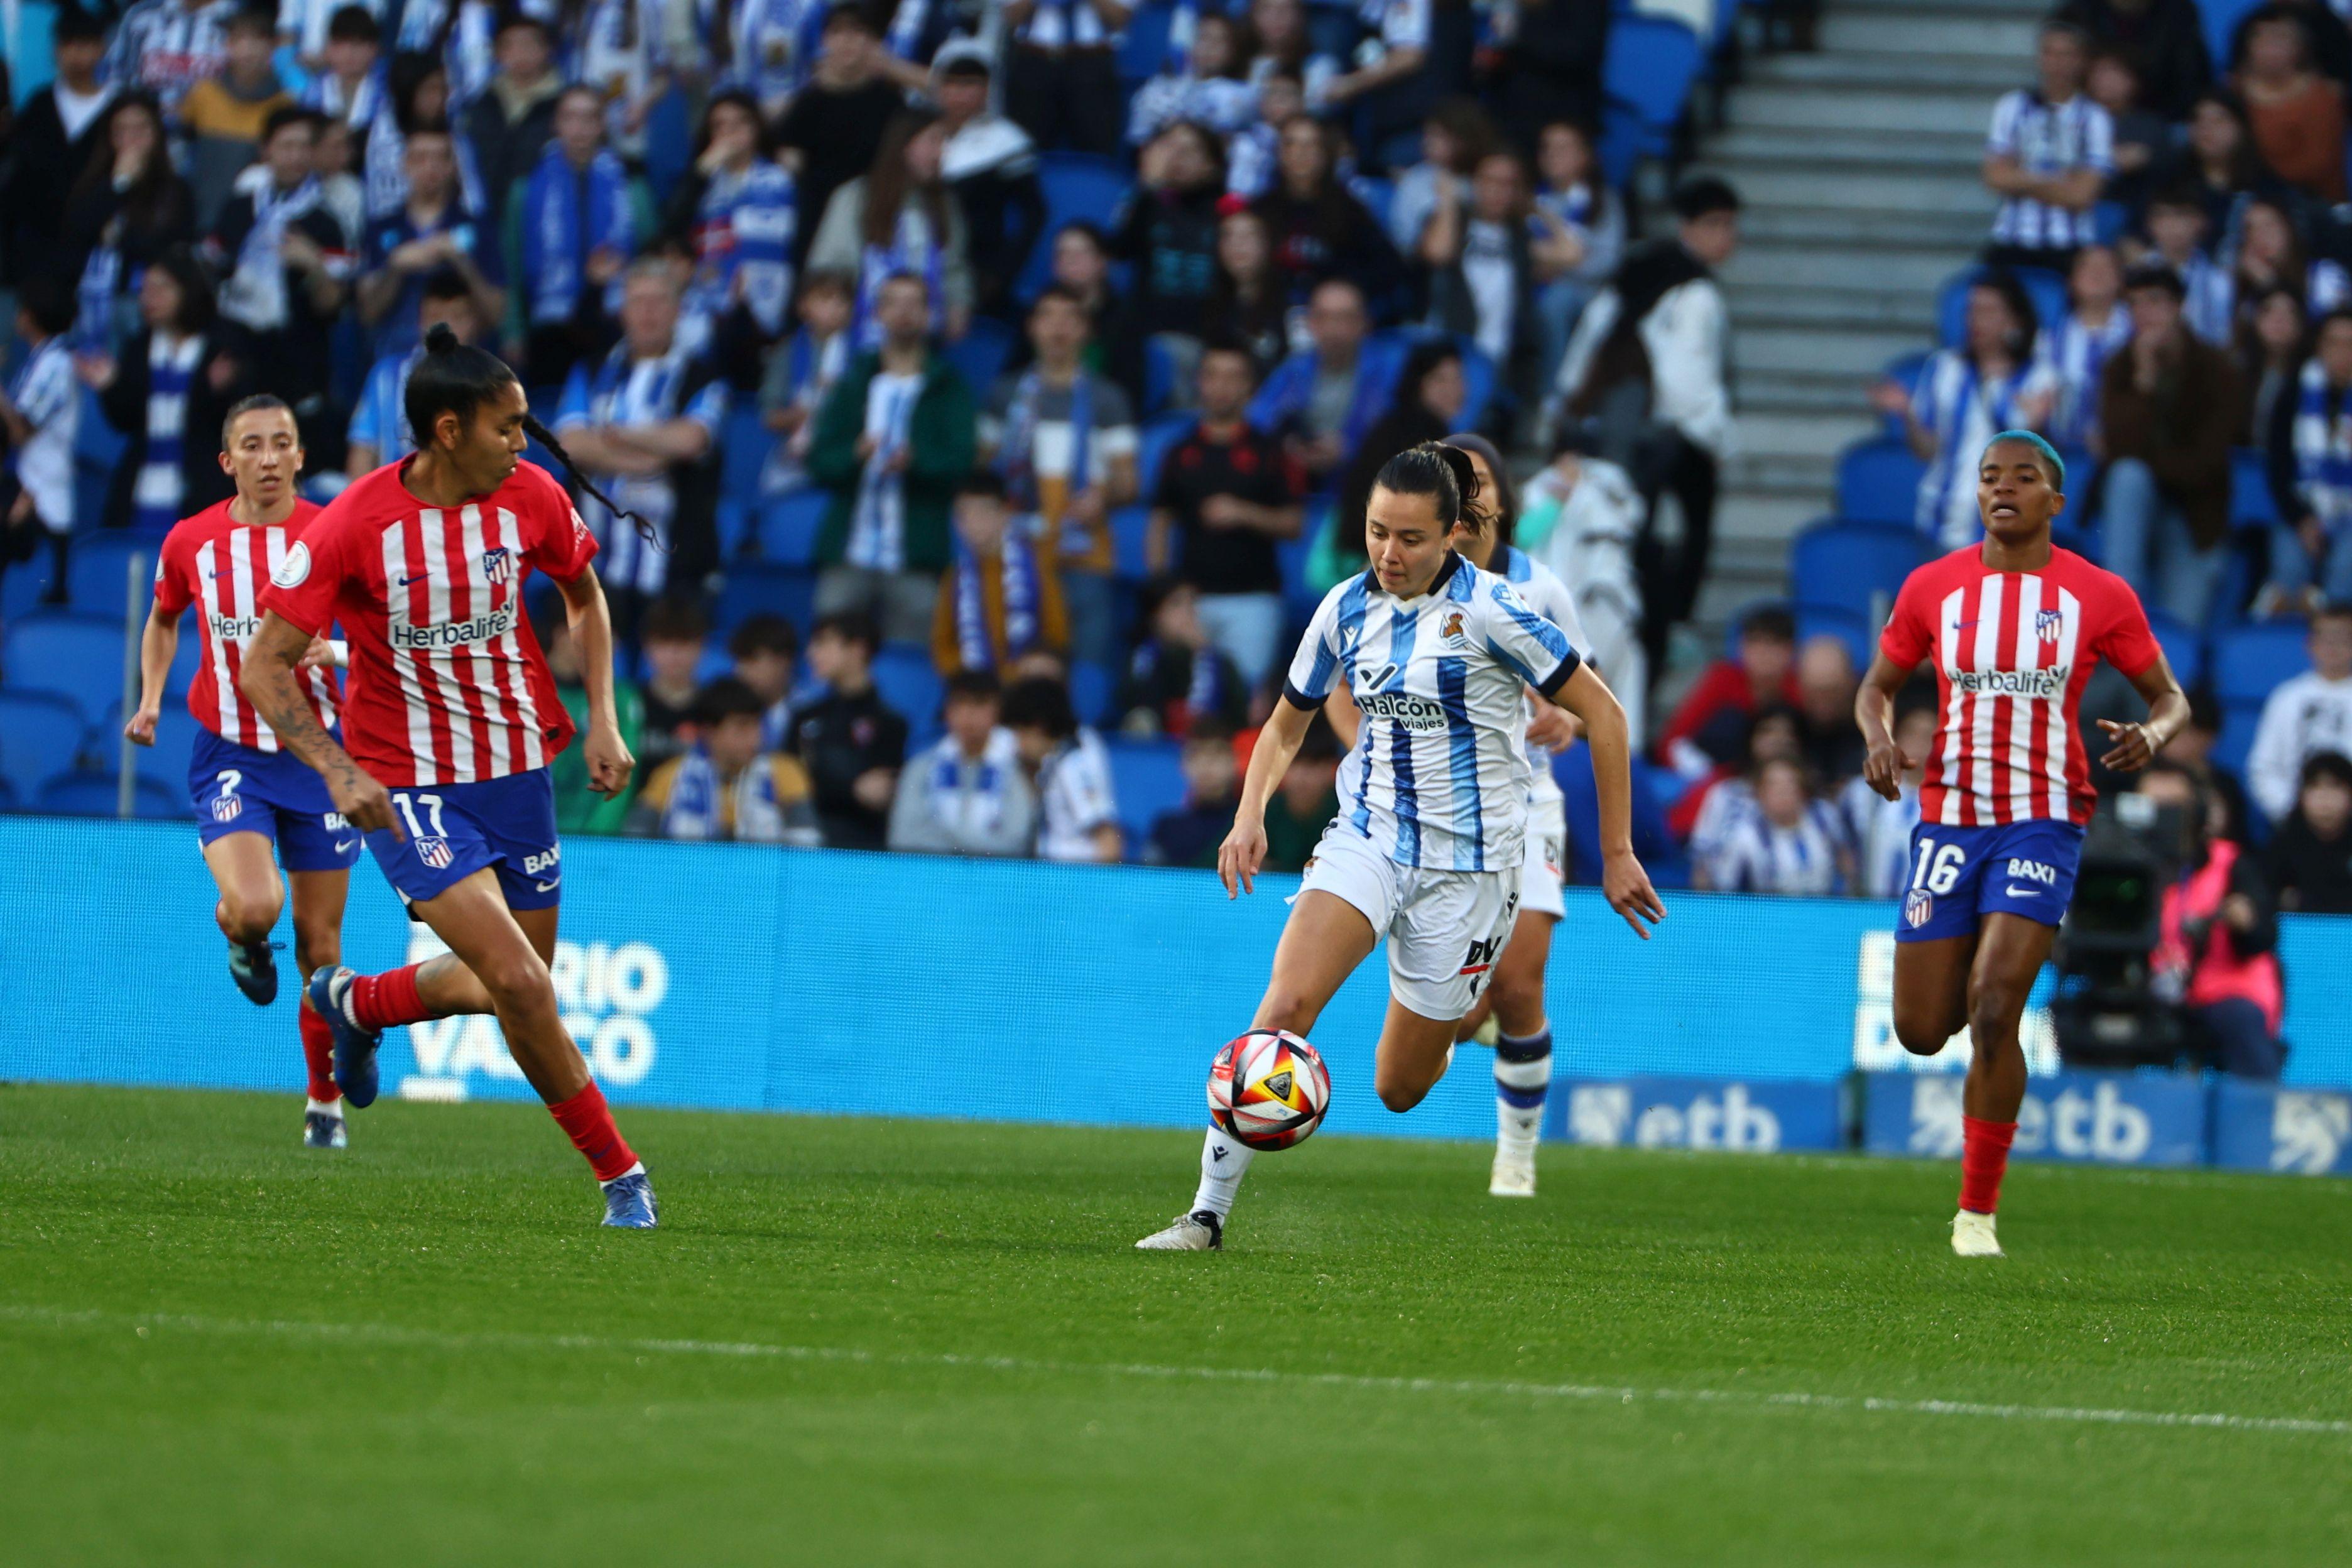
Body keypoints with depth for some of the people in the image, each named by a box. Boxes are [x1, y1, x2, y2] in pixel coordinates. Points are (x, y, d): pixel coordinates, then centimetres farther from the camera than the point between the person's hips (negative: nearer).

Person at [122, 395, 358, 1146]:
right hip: (228, 753, 0)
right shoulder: (190, 542, -1)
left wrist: (332, 650, -20)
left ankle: (325, 1104, 24)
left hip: (315, 752, 0)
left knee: (319, 947, 5)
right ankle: (244, 940, 14)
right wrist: (150, 698, 5)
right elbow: (163, 620, 19)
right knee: (253, 907, -25)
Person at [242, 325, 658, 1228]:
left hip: (517, 770, 5)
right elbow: (264, 666, -13)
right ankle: (619, 1174, -3)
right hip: (408, 789, -5)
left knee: (507, 987, 12)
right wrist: (337, 772, -26)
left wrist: (602, 720, 4)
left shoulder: (531, 497, -6)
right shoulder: (354, 526, -19)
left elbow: (583, 594, 15)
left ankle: (355, 1003, 40)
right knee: (521, 983, -19)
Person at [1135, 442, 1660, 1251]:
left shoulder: (1488, 610, -13)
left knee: (1398, 1089, 5)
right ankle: (1207, 1214, -23)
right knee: (1285, 1003, -25)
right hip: (1368, 835, 3)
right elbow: (1288, 722, 16)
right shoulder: (1347, 607, 1)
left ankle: (1452, 1020, 44)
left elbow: (1601, 713, -8)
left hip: (1466, 863, -3)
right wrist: (1250, 816, -2)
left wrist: (1616, 852, -7)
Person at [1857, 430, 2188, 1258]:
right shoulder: (1933, 587, 5)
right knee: (1921, 1031, 2)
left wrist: (2150, 736, -16)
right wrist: (1878, 738, -7)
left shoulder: (2100, 597, 0)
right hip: (1949, 817, 3)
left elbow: (2170, 698, 8)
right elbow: (1877, 686, 16)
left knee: (1992, 1012, -18)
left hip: (2043, 824, -3)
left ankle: (1978, 1212, -6)